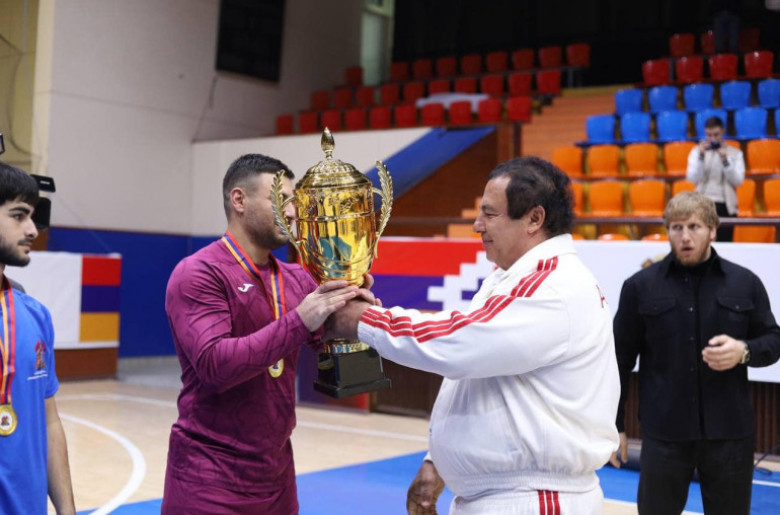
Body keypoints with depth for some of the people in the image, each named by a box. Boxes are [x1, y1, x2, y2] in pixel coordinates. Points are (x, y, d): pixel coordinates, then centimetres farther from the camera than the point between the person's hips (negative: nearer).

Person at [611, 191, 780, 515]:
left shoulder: (745, 283, 2)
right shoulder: (640, 286, -1)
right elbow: (620, 359, 3)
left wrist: (744, 351, -13)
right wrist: (614, 424, 3)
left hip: (730, 432, 1)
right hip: (664, 433, -1)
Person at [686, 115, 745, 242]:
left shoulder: (735, 154, 6)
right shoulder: (696, 151, 6)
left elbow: (738, 181, -3)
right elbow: (692, 178, -4)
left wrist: (725, 161, -13)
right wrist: (701, 157, -14)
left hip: (725, 206, 0)